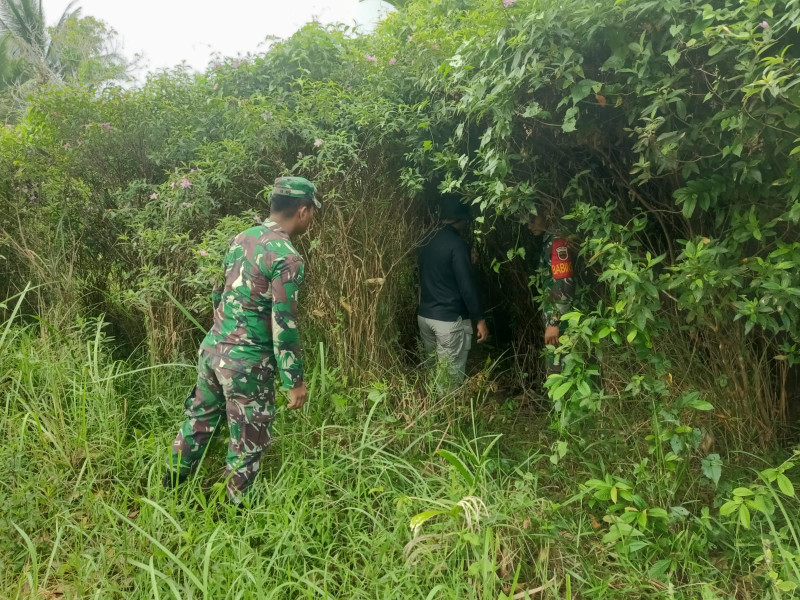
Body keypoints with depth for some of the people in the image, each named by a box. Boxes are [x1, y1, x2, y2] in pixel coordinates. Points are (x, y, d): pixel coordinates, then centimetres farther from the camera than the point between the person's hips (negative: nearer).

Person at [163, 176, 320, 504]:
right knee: (248, 442, 10)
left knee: (200, 417, 26)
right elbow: (283, 326, -20)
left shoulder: (241, 238, 5)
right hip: (246, 362, -8)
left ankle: (170, 484, 45)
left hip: (213, 346, 8)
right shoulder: (287, 257, -20)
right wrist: (295, 380, -12)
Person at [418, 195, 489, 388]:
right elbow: (467, 285, -18)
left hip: (425, 315, 8)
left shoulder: (427, 241, 9)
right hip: (450, 319, -8)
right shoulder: (457, 244, -15)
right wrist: (480, 319, -11)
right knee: (452, 376, 1)